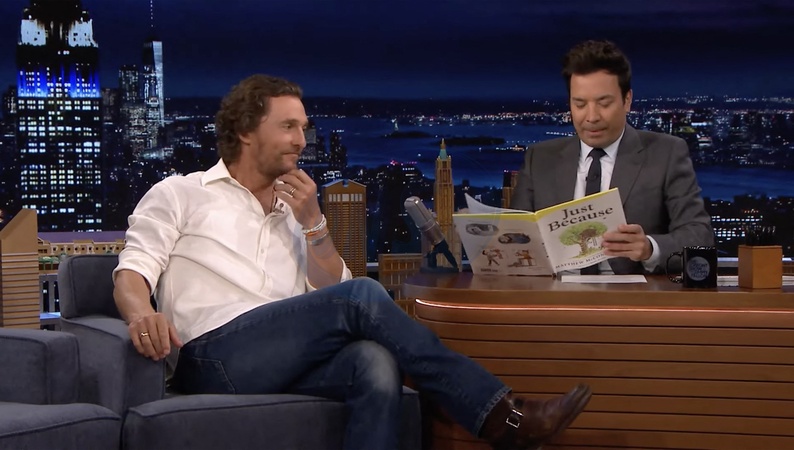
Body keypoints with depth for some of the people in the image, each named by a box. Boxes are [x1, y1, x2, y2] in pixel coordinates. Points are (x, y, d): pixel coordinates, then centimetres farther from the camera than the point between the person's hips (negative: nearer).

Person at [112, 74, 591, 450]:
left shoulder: (294, 212, 29)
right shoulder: (180, 194, 14)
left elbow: (332, 293, 20)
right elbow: (133, 271, 2)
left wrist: (313, 224, 6)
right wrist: (142, 313, -22)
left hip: (287, 361, 5)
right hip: (215, 357, -5)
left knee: (377, 365, -31)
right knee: (363, 296, -24)